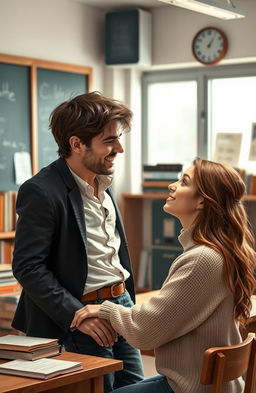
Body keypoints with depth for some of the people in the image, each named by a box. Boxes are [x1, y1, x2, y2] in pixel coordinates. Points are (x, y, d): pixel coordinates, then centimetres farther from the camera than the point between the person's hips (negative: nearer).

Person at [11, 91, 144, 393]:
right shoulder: (41, 192, -17)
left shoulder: (102, 182, 9)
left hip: (121, 302, 8)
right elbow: (28, 267, -18)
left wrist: (127, 301, 17)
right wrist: (77, 315, -21)